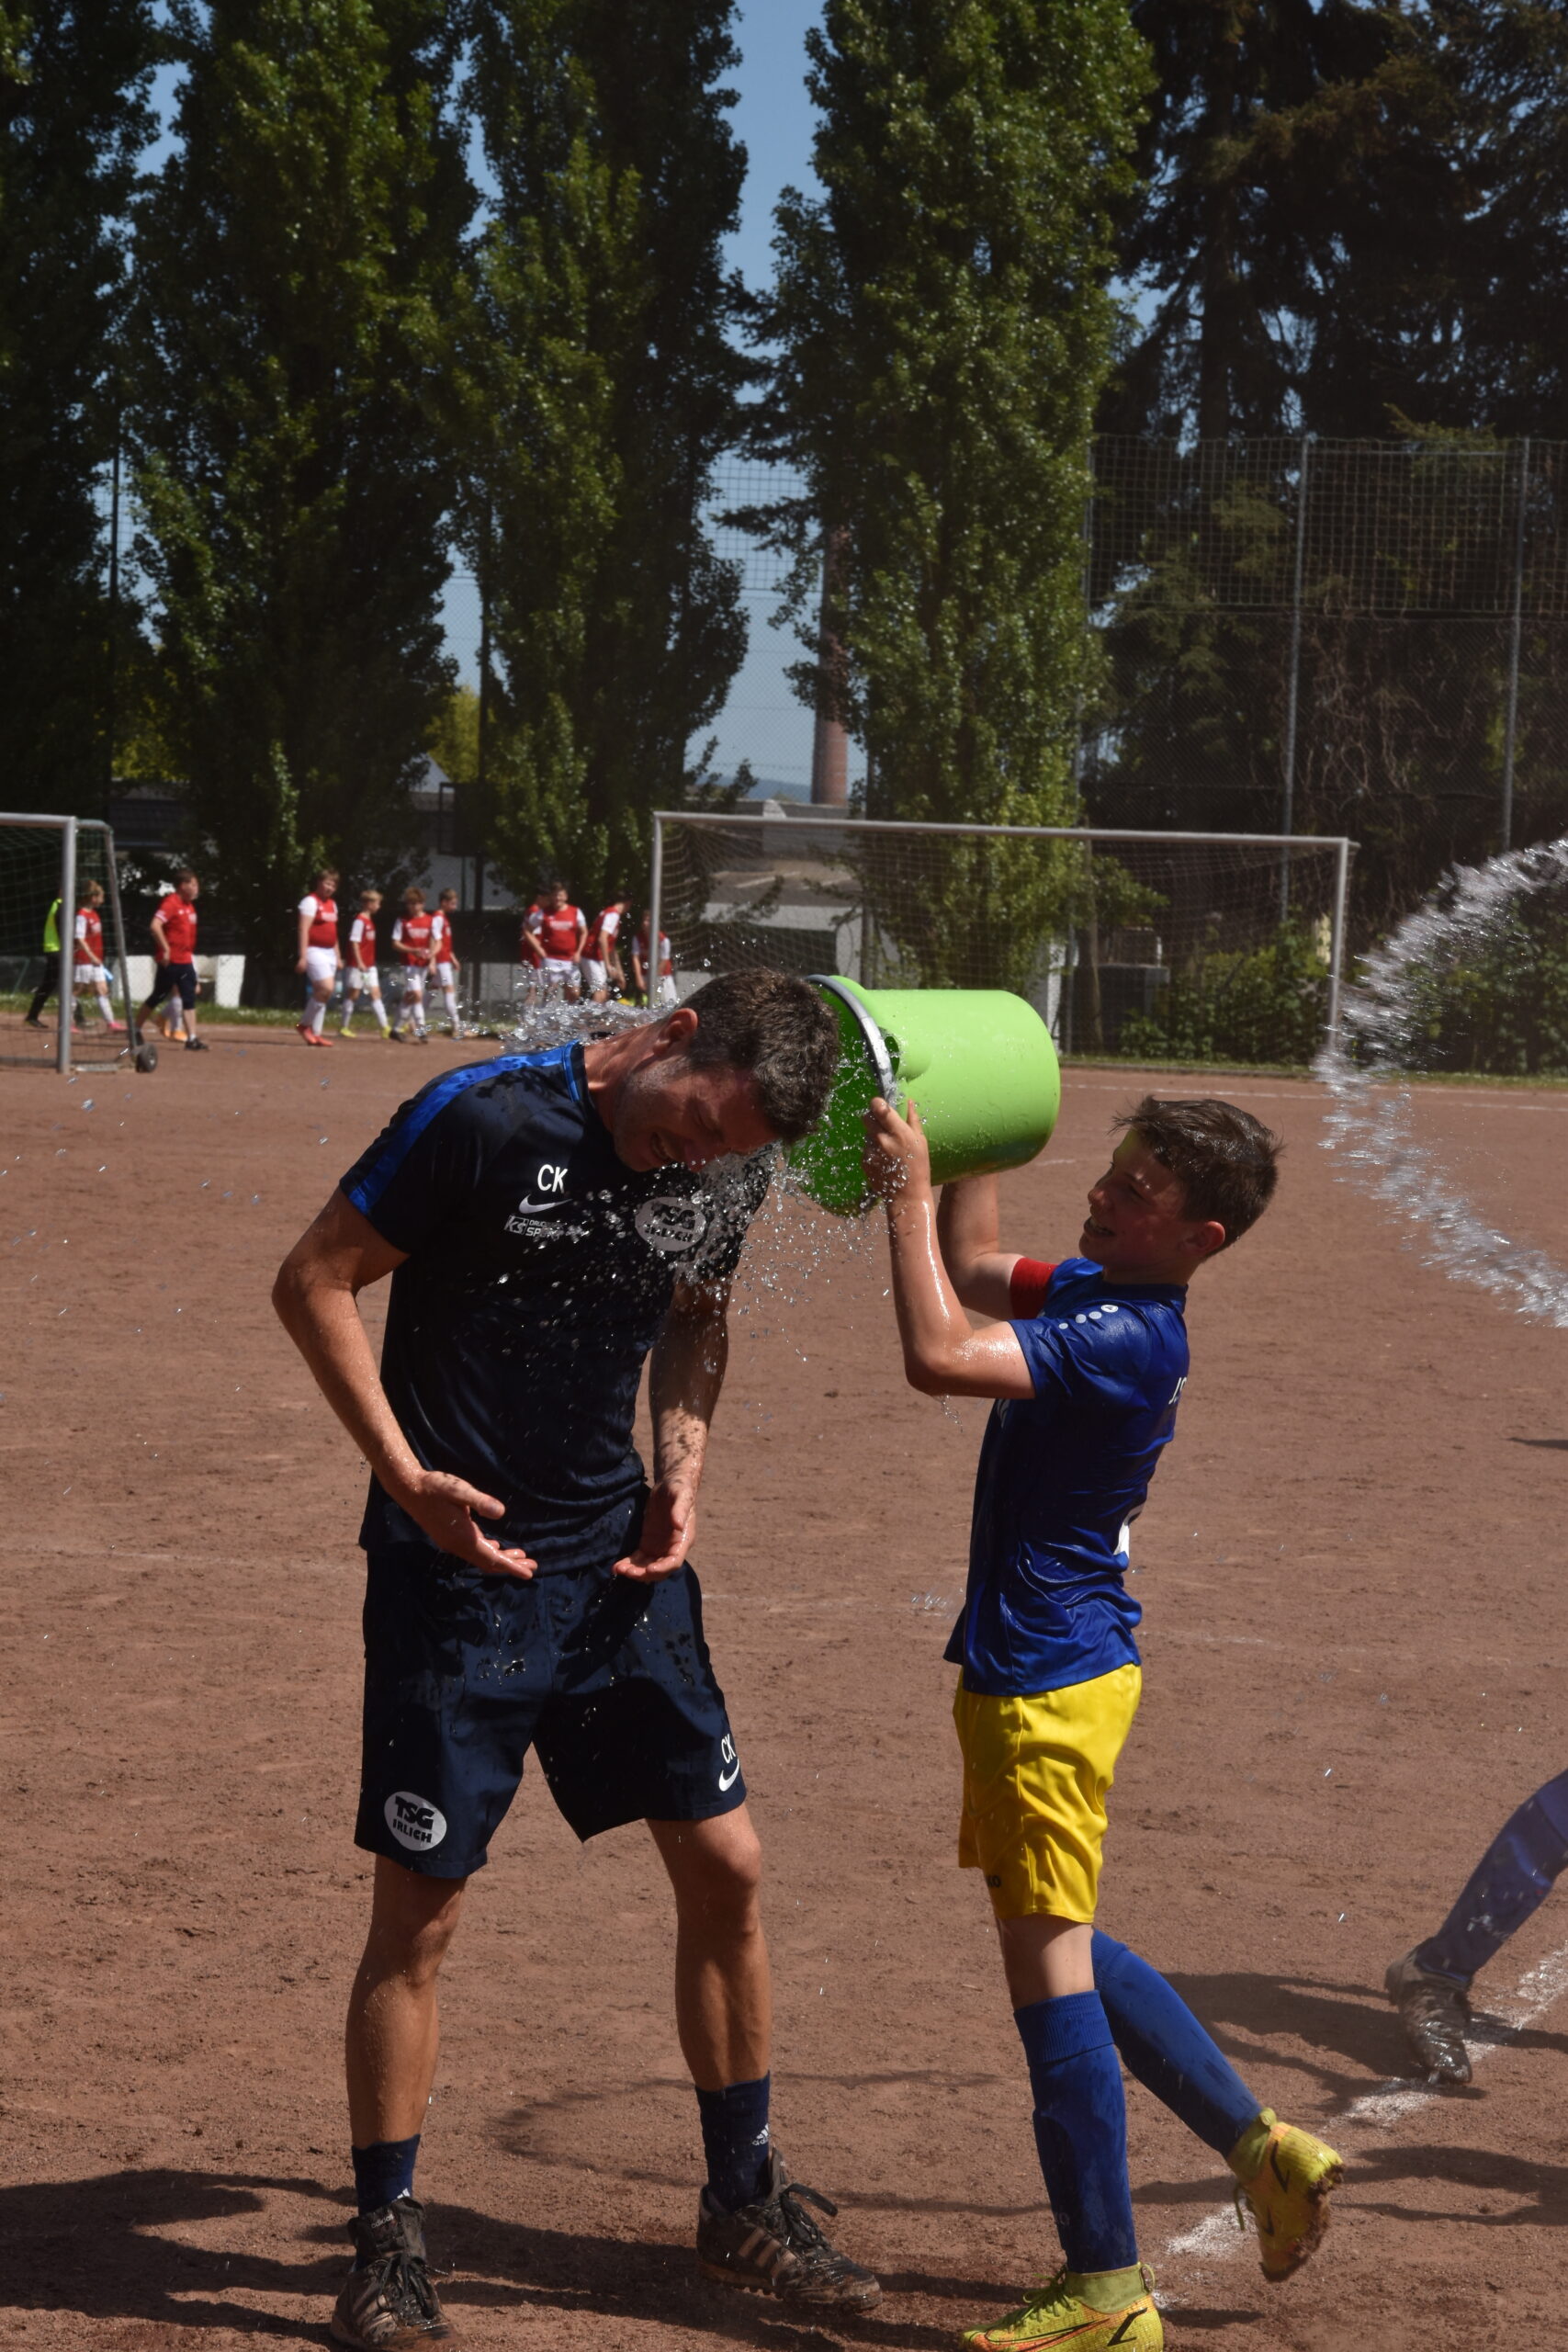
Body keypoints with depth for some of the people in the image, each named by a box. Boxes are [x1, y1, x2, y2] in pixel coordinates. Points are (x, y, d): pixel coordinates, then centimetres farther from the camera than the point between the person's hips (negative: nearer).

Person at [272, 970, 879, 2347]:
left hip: (622, 1564, 6)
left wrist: (681, 1469, 3)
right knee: (419, 1911, -1)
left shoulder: (724, 1168, 1)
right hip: (457, 1565, -5)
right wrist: (405, 1473, -19)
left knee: (725, 1866, 7)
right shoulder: (487, 1118, -17)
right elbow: (317, 1279, -11)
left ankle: (744, 2206, 24)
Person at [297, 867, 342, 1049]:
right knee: (327, 988, -20)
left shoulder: (332, 904, 18)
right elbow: (304, 930, -14)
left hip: (329, 953, 8)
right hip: (314, 951, -8)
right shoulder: (310, 901, -8)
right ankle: (304, 1024, -6)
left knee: (322, 993, 5)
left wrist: (338, 957, 22)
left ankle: (315, 1034, 8)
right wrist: (303, 957, -21)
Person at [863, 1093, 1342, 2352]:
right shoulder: (1091, 1287, 7)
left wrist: (911, 1184, -25)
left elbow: (940, 1354, -33)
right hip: (1038, 1666, 10)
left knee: (1050, 1963, -3)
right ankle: (1263, 2145, 25)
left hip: (1047, 1680, -10)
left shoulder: (1129, 1338, -23)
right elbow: (975, 1272, 25)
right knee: (1059, 1948, 19)